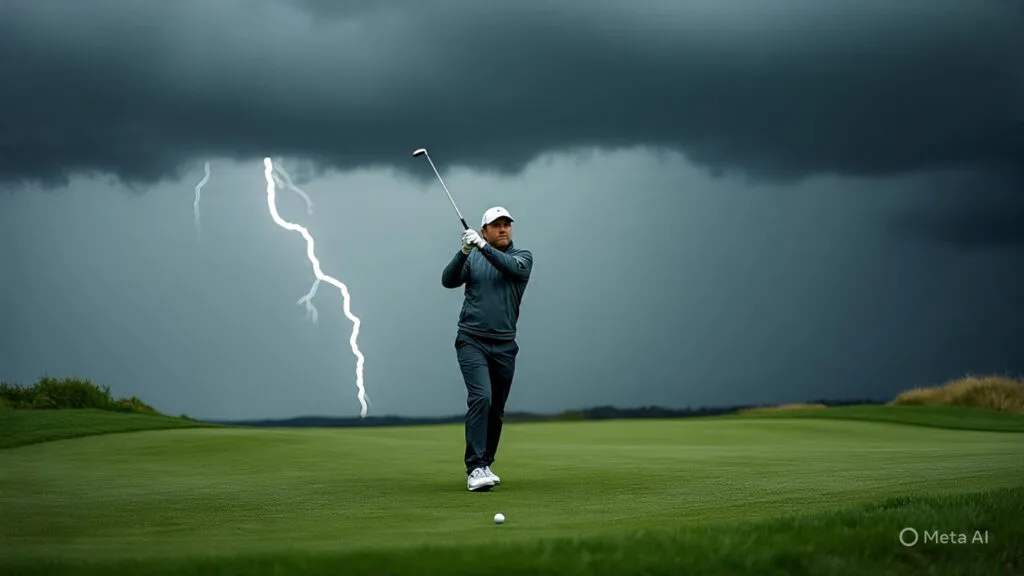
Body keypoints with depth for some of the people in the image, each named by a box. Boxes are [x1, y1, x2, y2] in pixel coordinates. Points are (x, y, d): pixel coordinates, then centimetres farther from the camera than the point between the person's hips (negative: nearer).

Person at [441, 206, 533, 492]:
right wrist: (464, 252, -25)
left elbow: (512, 267, -18)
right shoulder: (472, 258, 6)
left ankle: (484, 465, 25)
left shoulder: (522, 256, 5)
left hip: (504, 345, 2)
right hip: (471, 341, -2)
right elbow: (448, 280, -9)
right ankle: (475, 469, -25)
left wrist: (483, 246, -30)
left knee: (496, 410, 8)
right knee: (480, 398, -20)